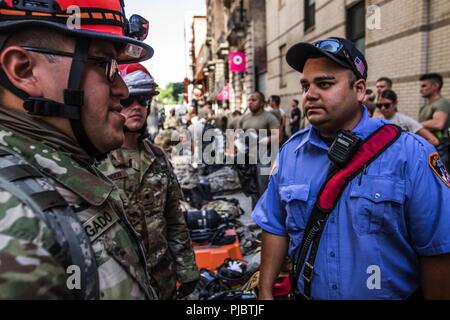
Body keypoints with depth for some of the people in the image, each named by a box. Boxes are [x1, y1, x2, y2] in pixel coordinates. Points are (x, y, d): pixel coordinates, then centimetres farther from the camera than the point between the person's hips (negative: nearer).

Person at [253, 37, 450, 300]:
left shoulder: (410, 155, -17)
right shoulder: (290, 152, -5)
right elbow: (275, 228, 0)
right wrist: (265, 292, -1)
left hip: (392, 293, -2)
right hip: (305, 293, 3)